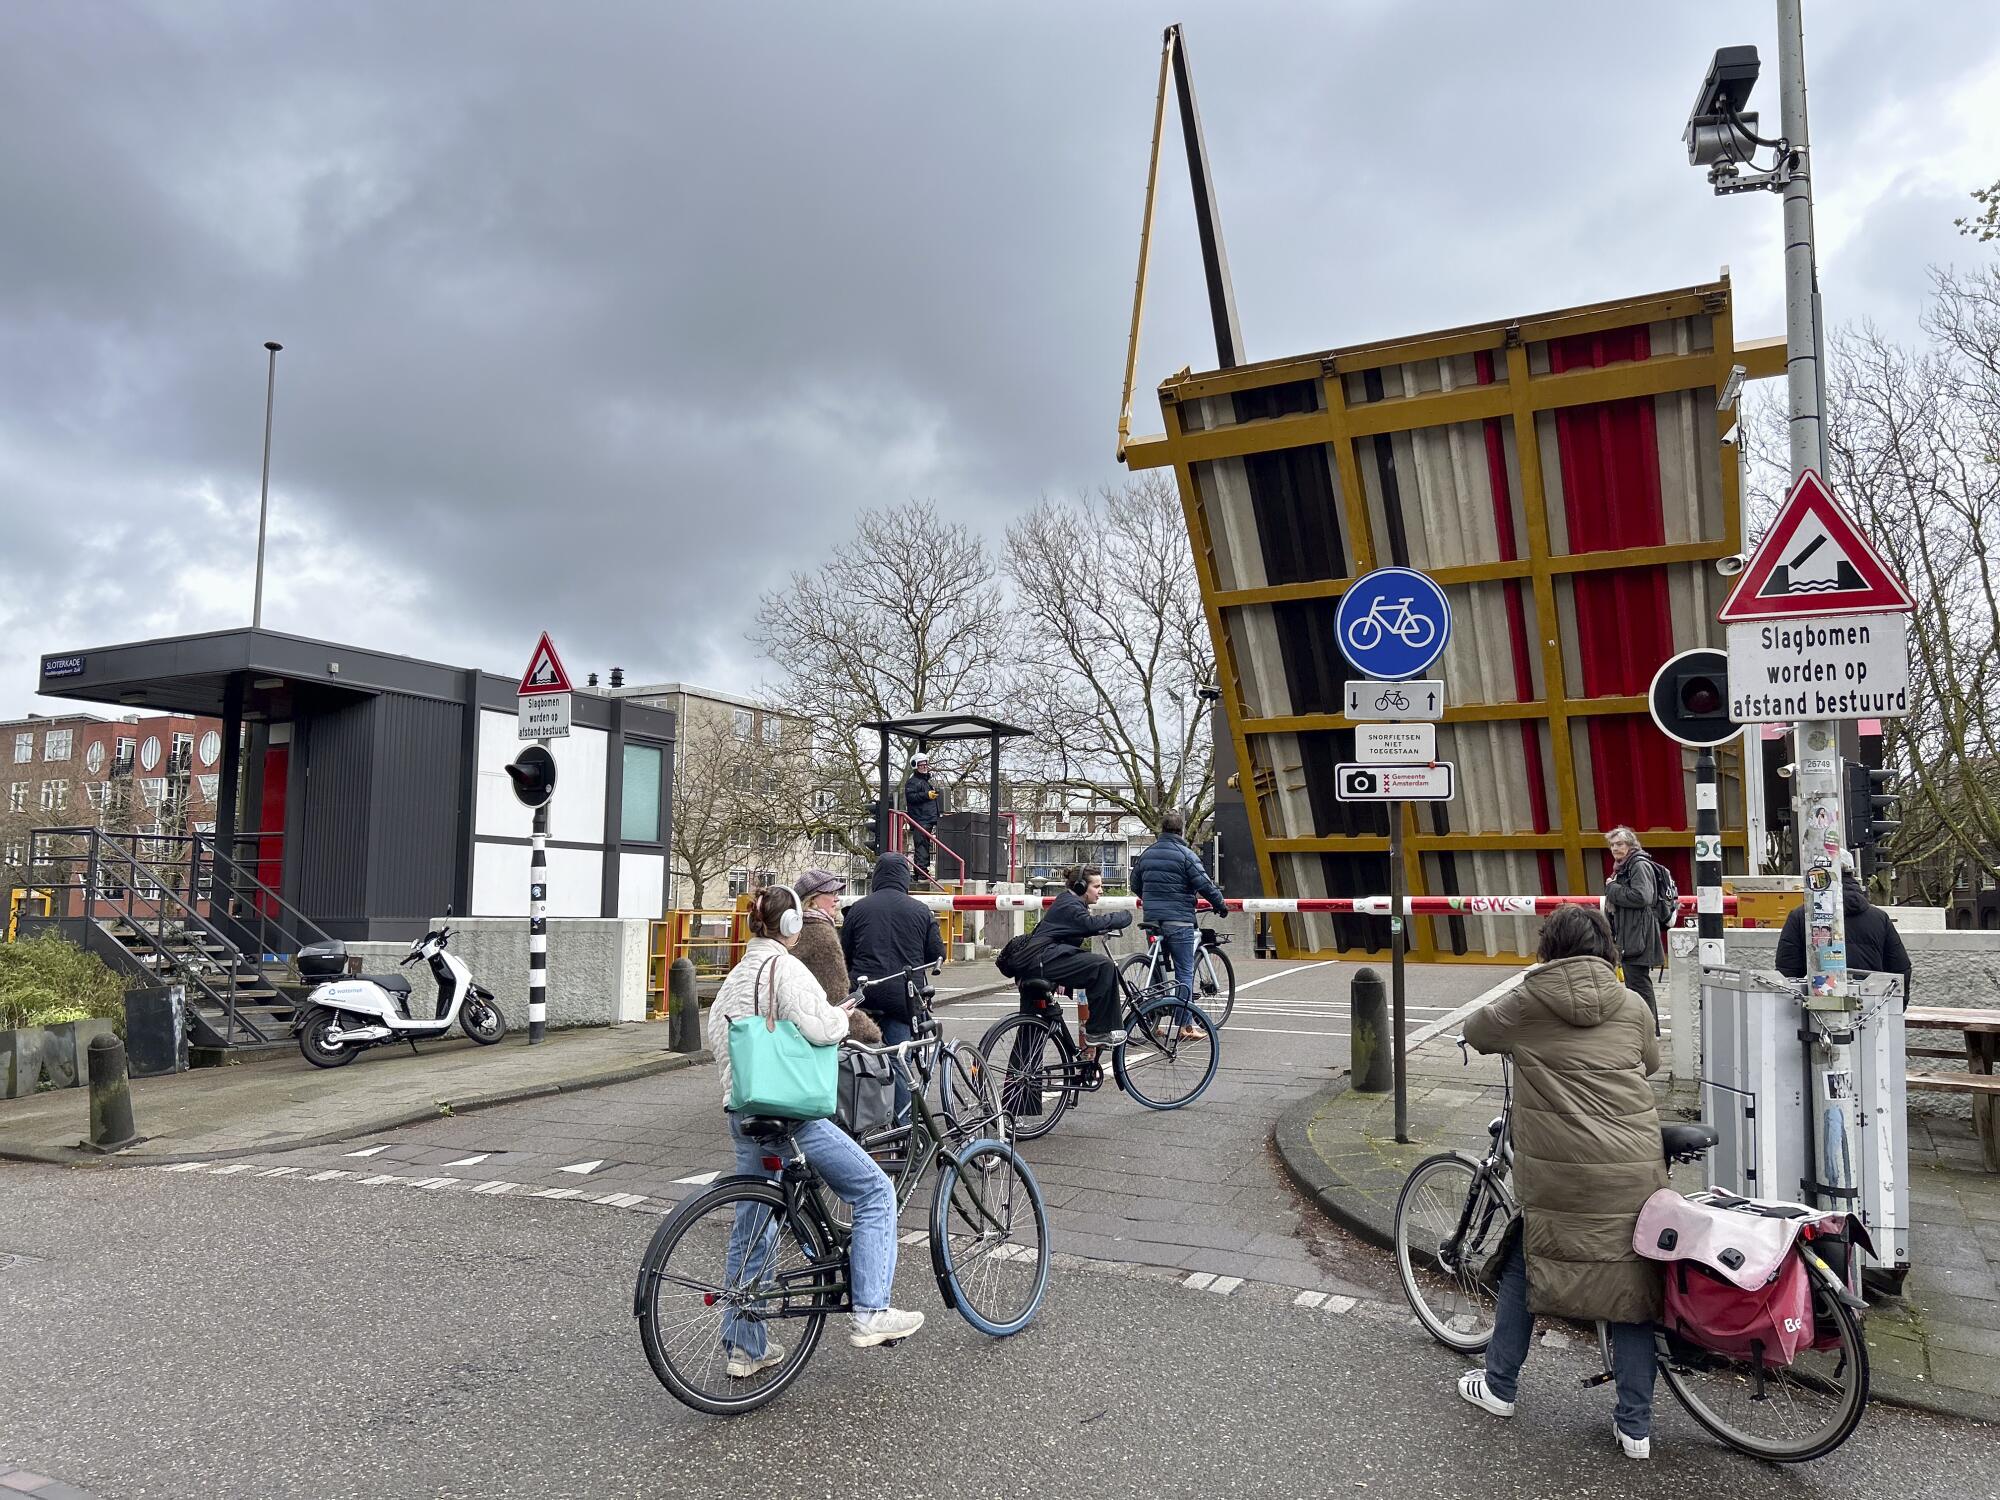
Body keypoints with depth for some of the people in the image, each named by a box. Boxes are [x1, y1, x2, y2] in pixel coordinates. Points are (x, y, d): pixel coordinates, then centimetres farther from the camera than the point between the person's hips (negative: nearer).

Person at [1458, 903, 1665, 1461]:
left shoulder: (1526, 1004, -2)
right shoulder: (1632, 1005, 5)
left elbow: (1475, 1031, 14)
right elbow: (1651, 1061, 21)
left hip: (1557, 1174, -2)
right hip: (1634, 1173, 2)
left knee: (1522, 1264, 18)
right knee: (1630, 1282, 13)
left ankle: (1499, 1386, 28)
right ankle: (1636, 1425, 20)